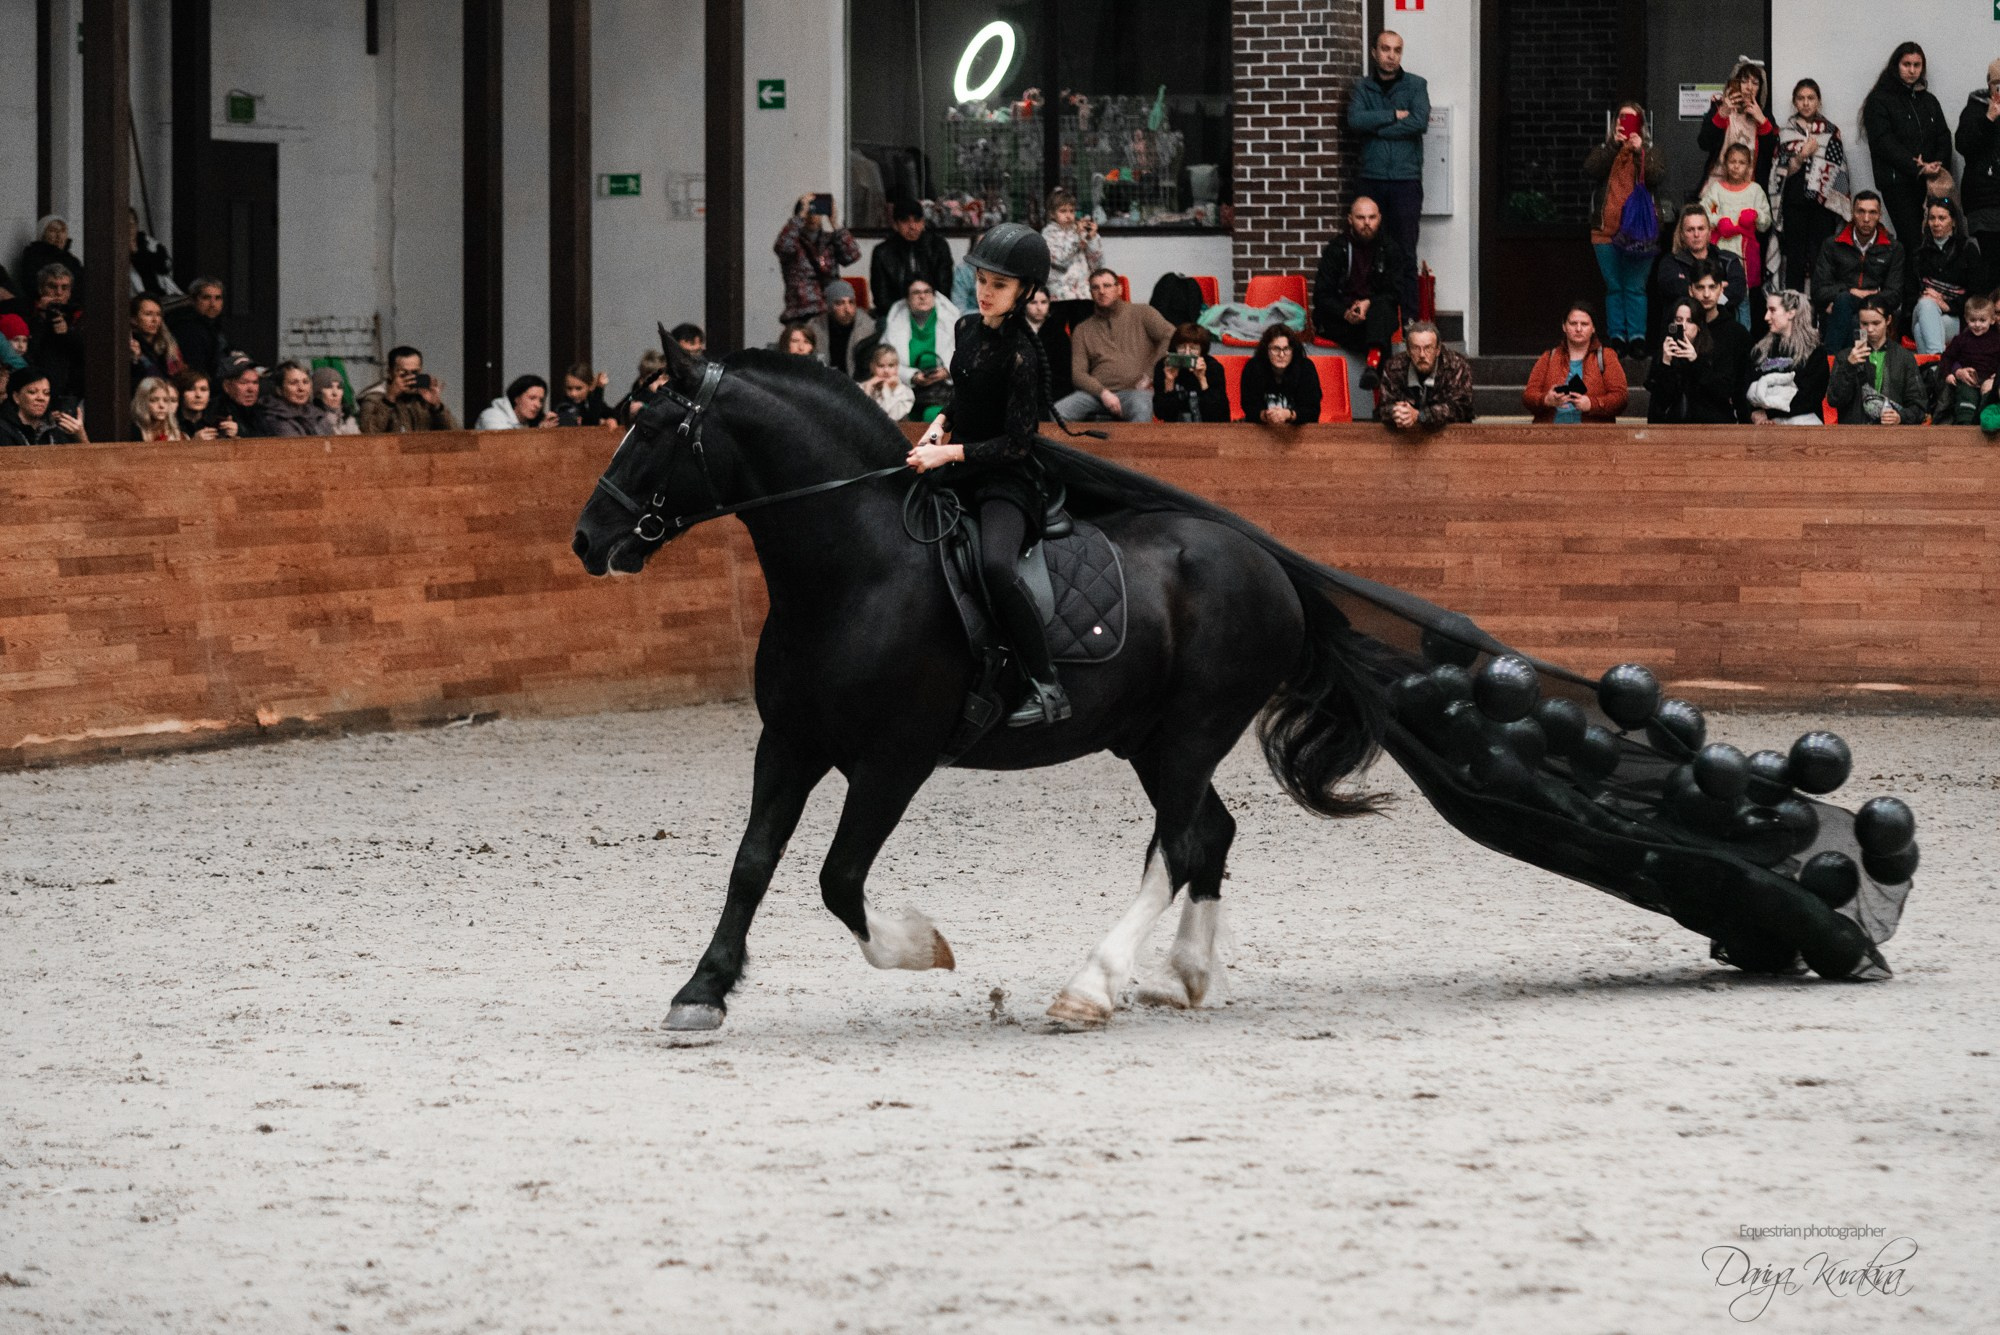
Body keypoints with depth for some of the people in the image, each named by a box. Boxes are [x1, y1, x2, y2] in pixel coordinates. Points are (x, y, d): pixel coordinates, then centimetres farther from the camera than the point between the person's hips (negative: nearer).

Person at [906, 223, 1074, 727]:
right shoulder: (968, 330, 6)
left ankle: (1048, 689, -32)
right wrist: (941, 423, 5)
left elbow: (1016, 443, -19)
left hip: (1006, 480, -9)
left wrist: (949, 453, -22)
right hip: (960, 476, 9)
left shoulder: (1019, 353, -17)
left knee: (996, 564, -35)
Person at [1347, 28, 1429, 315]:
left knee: (1405, 254, -4)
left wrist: (1376, 127, -6)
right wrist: (1395, 115, -9)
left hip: (1406, 180, -2)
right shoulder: (1363, 88, 11)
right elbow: (1355, 120, -7)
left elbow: (1420, 123, -10)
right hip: (1372, 180, 2)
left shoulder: (1416, 86, 6)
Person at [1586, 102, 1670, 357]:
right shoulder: (1604, 150, 14)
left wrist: (1639, 152, -14)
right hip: (1606, 230, 2)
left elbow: (1658, 178, -7)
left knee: (1635, 288, -5)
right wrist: (1613, 145, -12)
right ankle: (1616, 338, 4)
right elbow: (1590, 170, -6)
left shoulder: (1650, 152, 11)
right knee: (1614, 288, 2)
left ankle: (1637, 338, -6)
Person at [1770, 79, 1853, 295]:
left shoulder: (1831, 132, 7)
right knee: (1795, 261, 0)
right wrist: (1802, 155, -13)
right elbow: (1780, 172, 3)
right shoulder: (1785, 133, 8)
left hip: (1823, 204, -1)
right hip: (1794, 204, 1)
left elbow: (1839, 171, 6)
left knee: (1819, 260, -7)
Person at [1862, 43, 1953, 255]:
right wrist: (1918, 168, -15)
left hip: (1929, 182, 5)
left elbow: (1943, 139, 14)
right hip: (1898, 182, -5)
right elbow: (1884, 142, -7)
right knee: (1912, 239, -15)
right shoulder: (1879, 100, 3)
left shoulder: (1929, 101, 21)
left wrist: (1938, 166, -7)